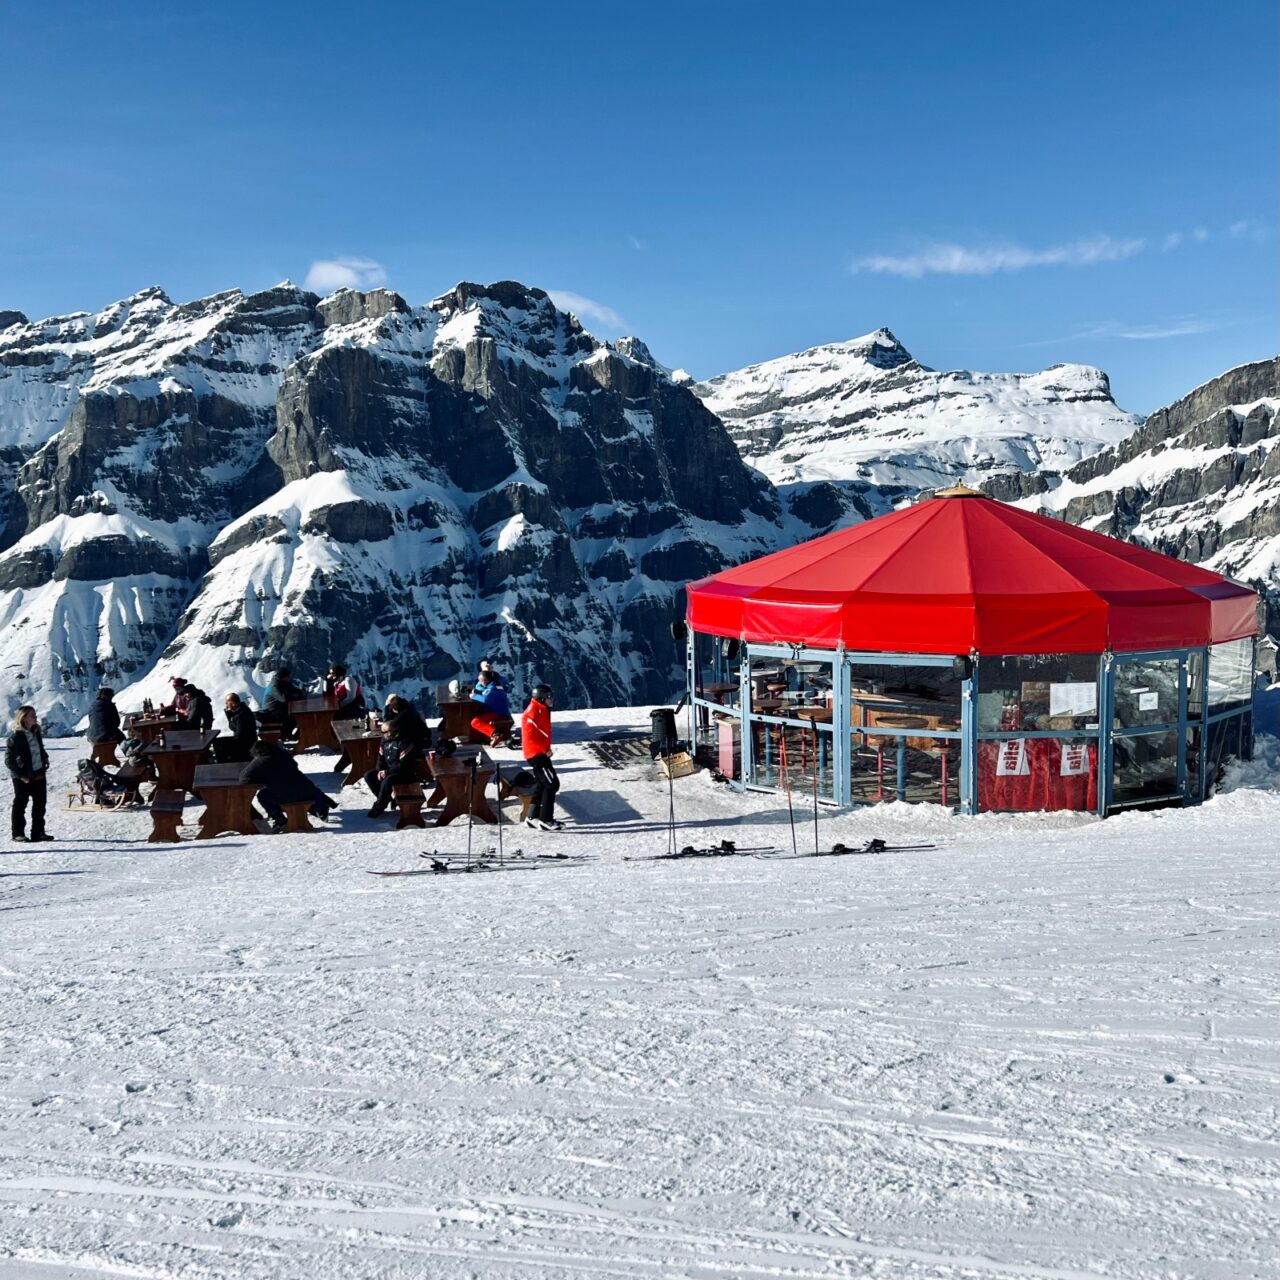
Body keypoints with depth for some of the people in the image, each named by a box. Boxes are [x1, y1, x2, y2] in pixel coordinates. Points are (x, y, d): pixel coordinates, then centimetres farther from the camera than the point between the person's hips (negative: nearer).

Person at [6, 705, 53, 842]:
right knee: (20, 804, 4)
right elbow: (9, 760, -14)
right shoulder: (15, 737, -14)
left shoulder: (36, 733, 7)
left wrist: (44, 768, 9)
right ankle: (18, 833, 12)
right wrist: (21, 775, -15)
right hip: (23, 778, -7)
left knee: (40, 803, 9)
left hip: (39, 775, 7)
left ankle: (38, 832, 16)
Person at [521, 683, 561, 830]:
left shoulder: (541, 710, 16)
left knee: (542, 784, 16)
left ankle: (533, 818, 22)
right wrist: (545, 750, -19)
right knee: (552, 784, -11)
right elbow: (532, 735, -24)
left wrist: (546, 749, 9)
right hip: (537, 755, -11)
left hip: (540, 754, 11)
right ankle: (545, 820, -10)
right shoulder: (533, 711, -16)